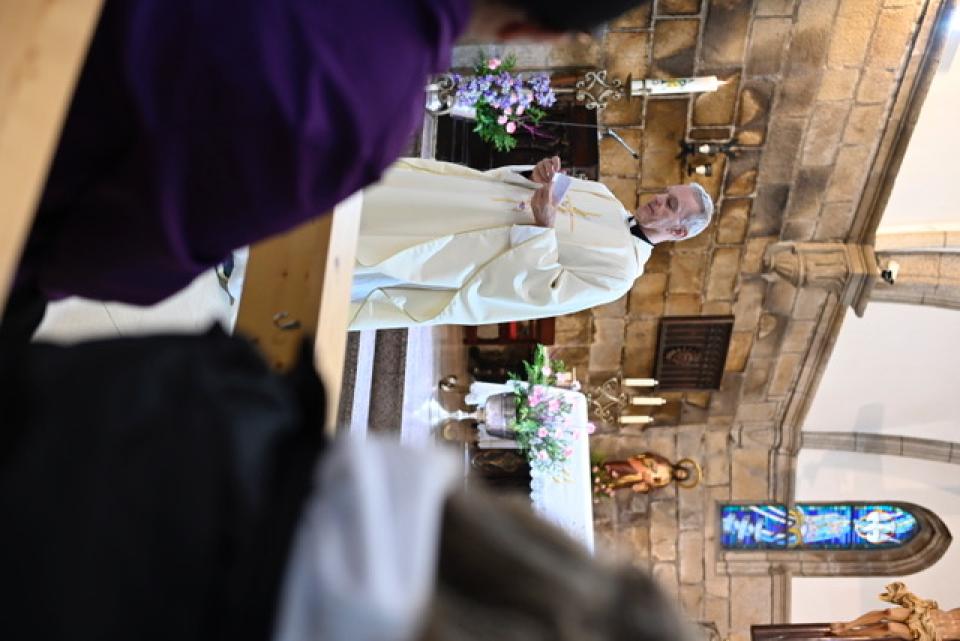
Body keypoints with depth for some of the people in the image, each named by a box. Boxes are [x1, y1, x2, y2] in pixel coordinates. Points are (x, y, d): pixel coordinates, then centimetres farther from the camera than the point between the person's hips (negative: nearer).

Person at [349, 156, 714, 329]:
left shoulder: (618, 272, -13)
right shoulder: (606, 199, 9)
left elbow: (544, 294, -21)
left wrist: (543, 227, -27)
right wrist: (539, 174, -10)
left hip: (469, 252, -7)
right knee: (380, 178, 5)